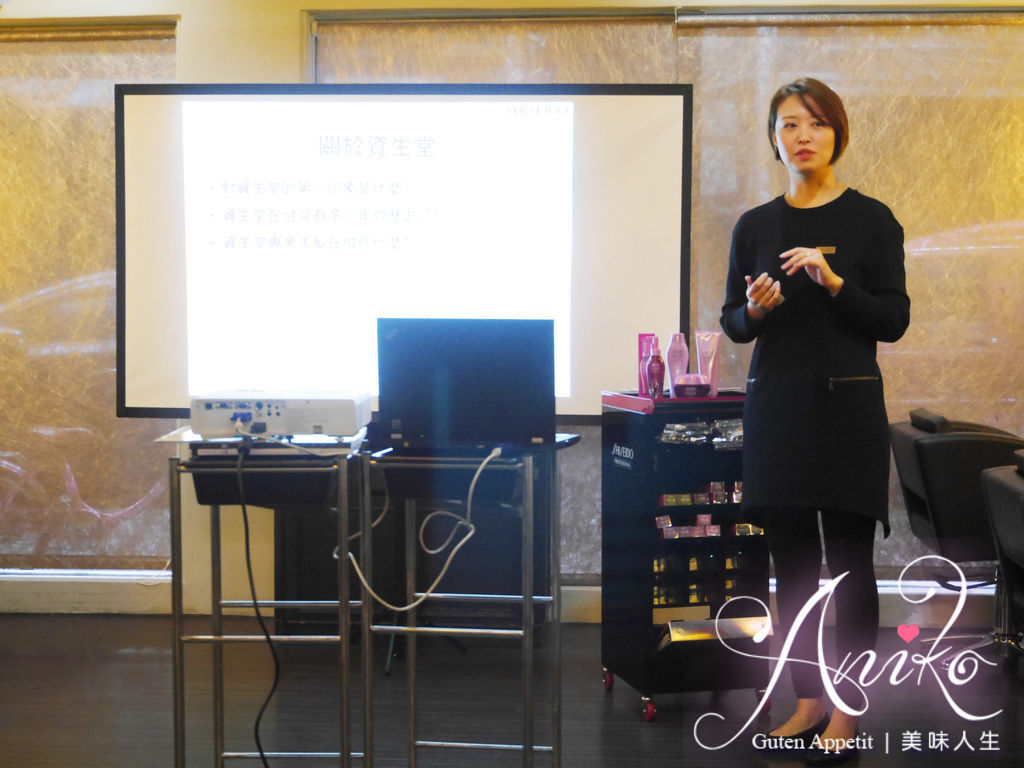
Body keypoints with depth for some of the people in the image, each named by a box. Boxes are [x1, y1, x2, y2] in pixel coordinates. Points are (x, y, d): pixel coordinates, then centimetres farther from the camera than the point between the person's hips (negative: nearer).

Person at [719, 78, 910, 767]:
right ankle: (809, 699, 20)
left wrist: (834, 282, -20)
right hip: (774, 402, 4)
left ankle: (847, 711, 13)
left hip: (847, 403, -3)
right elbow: (734, 324, 10)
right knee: (792, 559, 8)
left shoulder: (871, 219, -2)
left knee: (849, 561, 1)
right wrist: (753, 310, -12)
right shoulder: (755, 226, 8)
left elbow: (894, 320, -6)